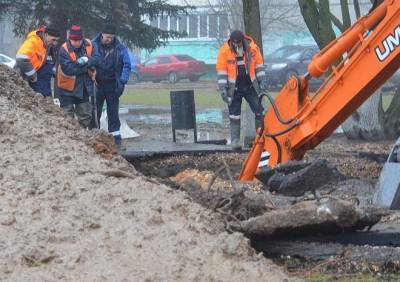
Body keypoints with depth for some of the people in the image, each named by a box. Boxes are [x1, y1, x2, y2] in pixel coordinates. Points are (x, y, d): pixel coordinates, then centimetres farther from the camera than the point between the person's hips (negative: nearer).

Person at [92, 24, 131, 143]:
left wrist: (122, 81, -9)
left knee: (113, 111, 7)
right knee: (95, 111, 3)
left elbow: (126, 65, 1)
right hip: (97, 84, -1)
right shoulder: (93, 45, -4)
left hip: (112, 85, 1)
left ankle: (115, 134, 12)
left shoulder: (120, 48, 0)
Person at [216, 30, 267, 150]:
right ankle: (235, 141, 5)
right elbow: (221, 71, -7)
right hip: (234, 88, -2)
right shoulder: (224, 51, -11)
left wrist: (262, 82, 1)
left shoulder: (253, 48, -6)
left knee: (259, 111, 0)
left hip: (250, 86, 2)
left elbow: (259, 65, 4)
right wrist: (223, 89, -10)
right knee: (234, 114, 2)